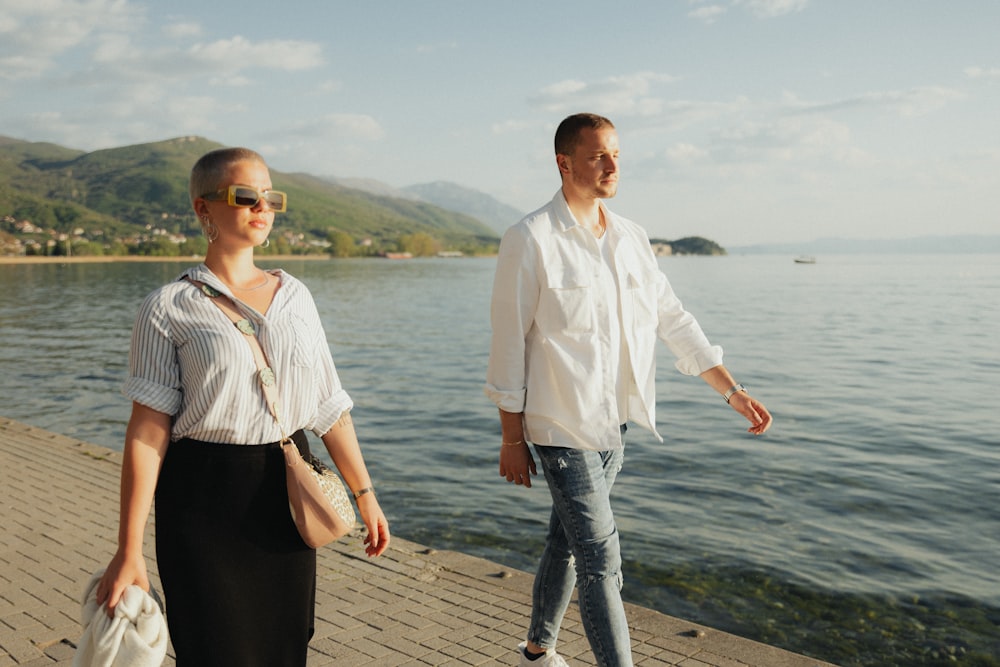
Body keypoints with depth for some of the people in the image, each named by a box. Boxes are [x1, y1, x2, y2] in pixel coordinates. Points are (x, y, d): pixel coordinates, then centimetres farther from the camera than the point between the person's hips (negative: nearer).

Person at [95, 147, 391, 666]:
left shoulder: (295, 296, 5)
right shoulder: (169, 308, -6)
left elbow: (329, 406, 8)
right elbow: (148, 429, -10)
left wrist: (364, 494, 8)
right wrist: (129, 551, -12)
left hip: (286, 490, 4)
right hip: (204, 500, -3)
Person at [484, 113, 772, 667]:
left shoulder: (631, 238, 7)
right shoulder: (529, 241, -12)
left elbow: (673, 320, 11)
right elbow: (508, 343, -10)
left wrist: (733, 391, 7)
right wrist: (511, 439, -9)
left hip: (611, 424, 7)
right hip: (560, 425, -6)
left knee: (568, 541, 19)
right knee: (601, 558, -5)